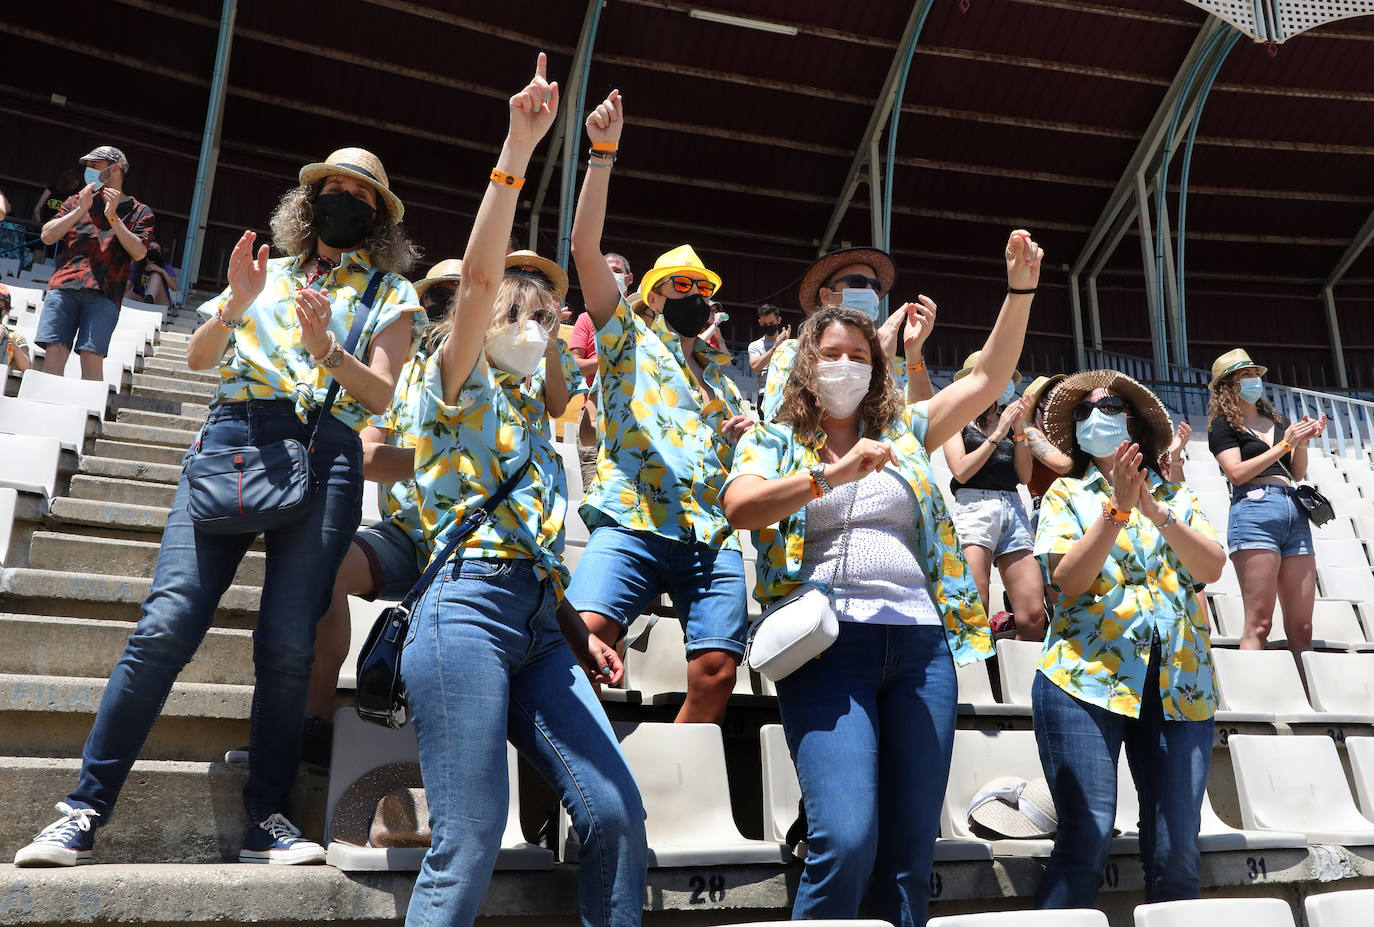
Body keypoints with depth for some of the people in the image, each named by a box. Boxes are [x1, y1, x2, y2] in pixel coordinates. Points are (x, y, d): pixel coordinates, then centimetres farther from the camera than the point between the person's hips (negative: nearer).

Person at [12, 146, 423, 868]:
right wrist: (235, 305, -2)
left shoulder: (389, 292, 18)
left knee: (286, 646, -10)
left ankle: (267, 823, 1)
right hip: (231, 436, 2)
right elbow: (198, 357, 16)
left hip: (323, 455, -1)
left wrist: (325, 347, -13)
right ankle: (84, 813, -1)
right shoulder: (268, 272, 24)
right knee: (165, 626, -10)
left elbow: (380, 393, 5)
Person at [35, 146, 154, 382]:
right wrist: (80, 210, 5)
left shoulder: (139, 212, 16)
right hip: (64, 285, 3)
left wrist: (113, 217, -5)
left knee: (92, 358, -14)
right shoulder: (76, 201, 26)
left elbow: (138, 252, 1)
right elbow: (47, 236, 14)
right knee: (54, 353, -9)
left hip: (104, 293, -3)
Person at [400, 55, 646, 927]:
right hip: (469, 610, -7)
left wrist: (579, 633, 11)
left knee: (619, 815, -3)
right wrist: (518, 149, -17)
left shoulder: (535, 427, 25)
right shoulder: (460, 388, 6)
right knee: (468, 852, -10)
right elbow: (478, 275, -10)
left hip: (539, 623, 7)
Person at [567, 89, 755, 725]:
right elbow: (585, 247, 5)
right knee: (583, 636, -26)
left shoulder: (723, 370, 31)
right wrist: (602, 153, -2)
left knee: (715, 671, -10)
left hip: (712, 537, 4)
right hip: (632, 523, -4)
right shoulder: (629, 340, 18)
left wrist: (747, 434, 13)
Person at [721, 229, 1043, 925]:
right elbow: (740, 508, -8)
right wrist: (833, 475, -18)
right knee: (845, 843, -18)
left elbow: (987, 379, 17)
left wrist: (1021, 290, 8)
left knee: (911, 854, 3)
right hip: (828, 638, -3)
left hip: (919, 640, 4)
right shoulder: (771, 442, 12)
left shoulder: (903, 433, 21)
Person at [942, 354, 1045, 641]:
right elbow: (961, 471, -4)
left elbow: (1025, 475, 14)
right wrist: (997, 434, -4)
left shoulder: (1010, 420, 23)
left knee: (1033, 617, -6)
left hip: (1013, 508, 5)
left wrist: (1018, 431, 4)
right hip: (975, 506, -5)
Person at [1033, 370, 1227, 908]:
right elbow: (1070, 579, -6)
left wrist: (1157, 512, -14)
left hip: (1179, 684, 3)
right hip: (1086, 678, -2)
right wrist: (1117, 508, -14)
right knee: (1086, 838, -10)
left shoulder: (1178, 497, 17)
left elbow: (1213, 568, 0)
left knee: (1176, 852, 1)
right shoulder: (1066, 494, 10)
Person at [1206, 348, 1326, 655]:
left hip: (1295, 513, 6)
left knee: (1301, 627, 2)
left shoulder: (1279, 421, 25)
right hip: (1254, 510, -6)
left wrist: (1302, 442, 4)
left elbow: (1297, 473, 21)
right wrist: (1284, 444, -6)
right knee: (1258, 623, -12)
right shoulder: (1223, 425, 7)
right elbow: (1237, 473, -7)